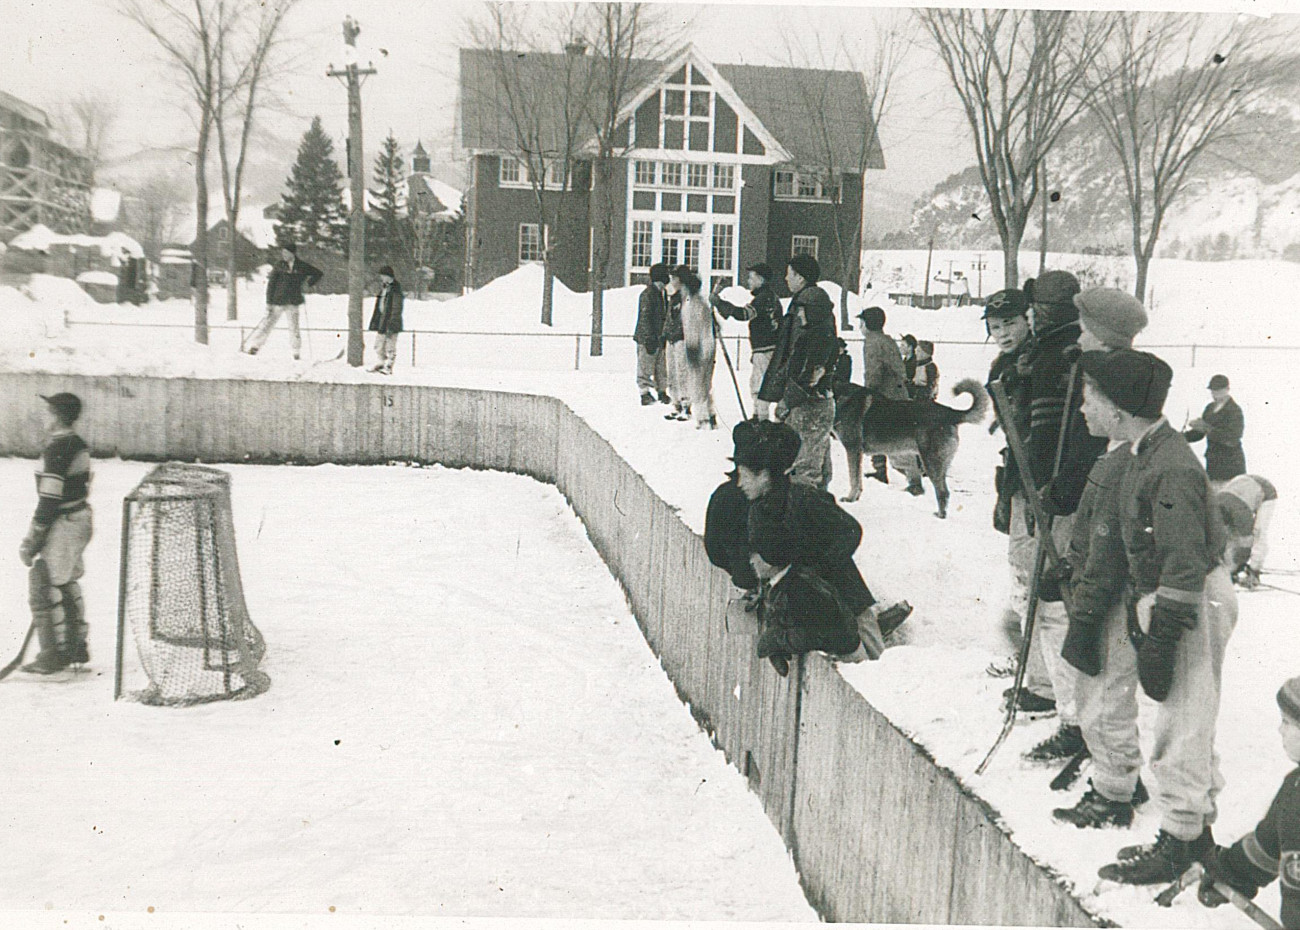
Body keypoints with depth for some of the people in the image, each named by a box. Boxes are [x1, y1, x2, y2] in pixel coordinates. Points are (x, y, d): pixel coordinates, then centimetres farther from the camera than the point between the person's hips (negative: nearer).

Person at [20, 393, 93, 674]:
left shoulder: (56, 450, -20)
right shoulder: (79, 445, 9)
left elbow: (49, 501, -22)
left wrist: (31, 541, -15)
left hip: (63, 526, -10)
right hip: (82, 521, 10)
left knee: (43, 587, -2)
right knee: (67, 586, 19)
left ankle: (53, 654, 4)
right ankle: (76, 647, 28)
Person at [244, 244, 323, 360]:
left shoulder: (302, 266, 4)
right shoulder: (279, 266, 1)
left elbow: (318, 273, 18)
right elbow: (271, 284, 0)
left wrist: (309, 283, 3)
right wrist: (269, 302, -6)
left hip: (293, 303, 1)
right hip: (278, 301, -1)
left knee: (294, 328, 1)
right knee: (268, 324, -3)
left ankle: (296, 352, 11)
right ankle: (254, 345, 4)